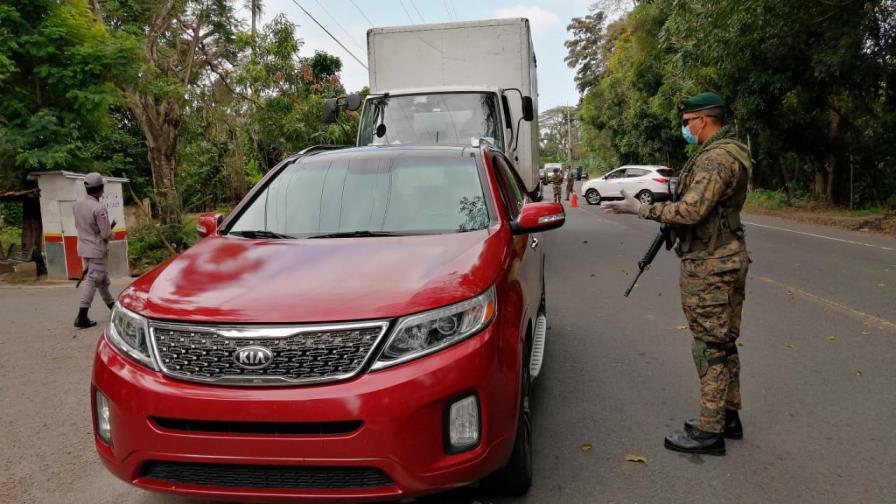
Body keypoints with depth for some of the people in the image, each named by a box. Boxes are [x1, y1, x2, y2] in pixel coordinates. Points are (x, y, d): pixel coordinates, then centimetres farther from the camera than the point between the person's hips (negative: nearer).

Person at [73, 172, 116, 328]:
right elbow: (106, 234, -21)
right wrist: (111, 234, 2)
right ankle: (81, 318, -5)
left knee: (102, 277, 22)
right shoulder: (99, 208, -23)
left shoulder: (77, 204, 0)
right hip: (97, 249, -8)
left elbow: (79, 225, 11)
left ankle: (112, 304, 37)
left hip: (84, 247, 8)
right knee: (92, 281, -4)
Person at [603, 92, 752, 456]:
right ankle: (728, 416, 27)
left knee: (710, 347, -4)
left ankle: (709, 431, 4)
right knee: (723, 343, 16)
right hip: (725, 261, 11)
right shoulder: (727, 153, 16)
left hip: (709, 267, -11)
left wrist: (641, 209, -17)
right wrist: (666, 210, 11)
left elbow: (691, 210, -26)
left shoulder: (716, 158, -18)